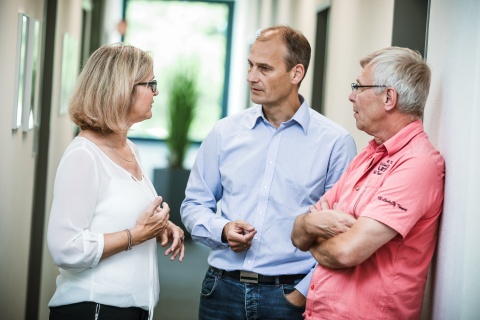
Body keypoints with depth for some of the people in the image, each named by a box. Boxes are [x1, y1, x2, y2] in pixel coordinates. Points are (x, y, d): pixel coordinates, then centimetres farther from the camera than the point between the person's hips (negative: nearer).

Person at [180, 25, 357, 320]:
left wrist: (303, 293, -10)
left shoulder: (335, 142, -4)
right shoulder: (225, 132, 5)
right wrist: (222, 230, -8)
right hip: (223, 290, 3)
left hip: (290, 295, -3)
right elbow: (194, 204, 11)